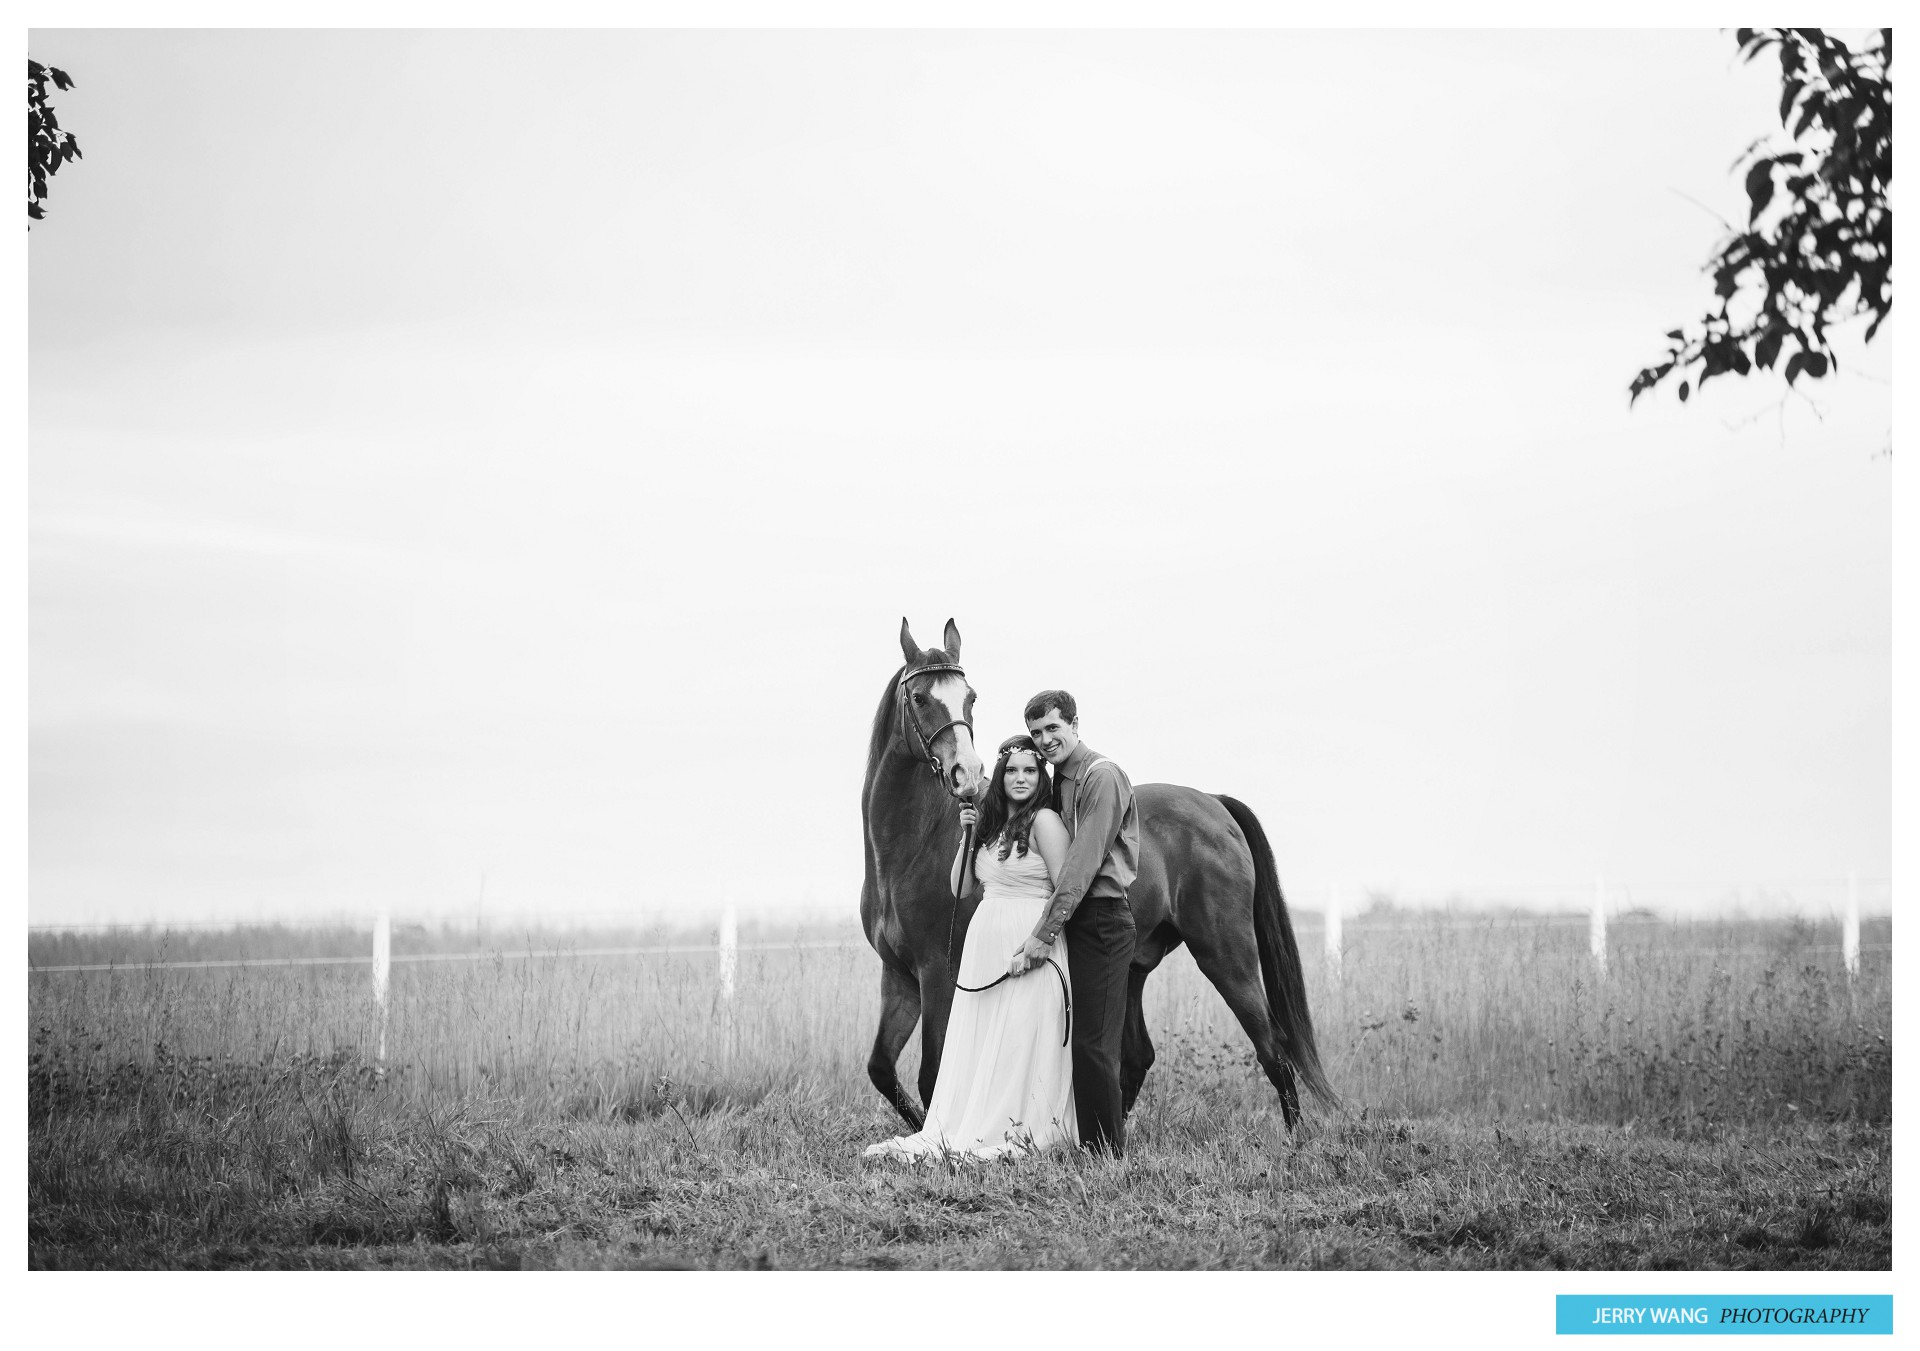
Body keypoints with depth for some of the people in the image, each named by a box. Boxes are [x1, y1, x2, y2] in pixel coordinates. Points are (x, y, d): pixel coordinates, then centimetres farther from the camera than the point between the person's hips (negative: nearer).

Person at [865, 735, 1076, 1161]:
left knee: (1019, 1042, -5)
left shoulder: (1044, 821, -8)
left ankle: (1022, 1131, 0)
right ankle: (952, 1130, 10)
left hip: (1027, 946, -8)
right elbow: (960, 887, 14)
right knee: (973, 1043, 8)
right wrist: (967, 836, 3)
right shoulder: (990, 825, 15)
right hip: (982, 943, 8)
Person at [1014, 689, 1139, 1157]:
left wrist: (1044, 932, -20)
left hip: (1100, 920, -9)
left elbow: (1083, 862, -18)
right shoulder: (1060, 779, 17)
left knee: (1093, 1044, -10)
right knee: (1075, 1038, 10)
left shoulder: (1101, 776, -11)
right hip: (1071, 920, 9)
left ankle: (1108, 1151, -5)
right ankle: (1089, 1142, 15)